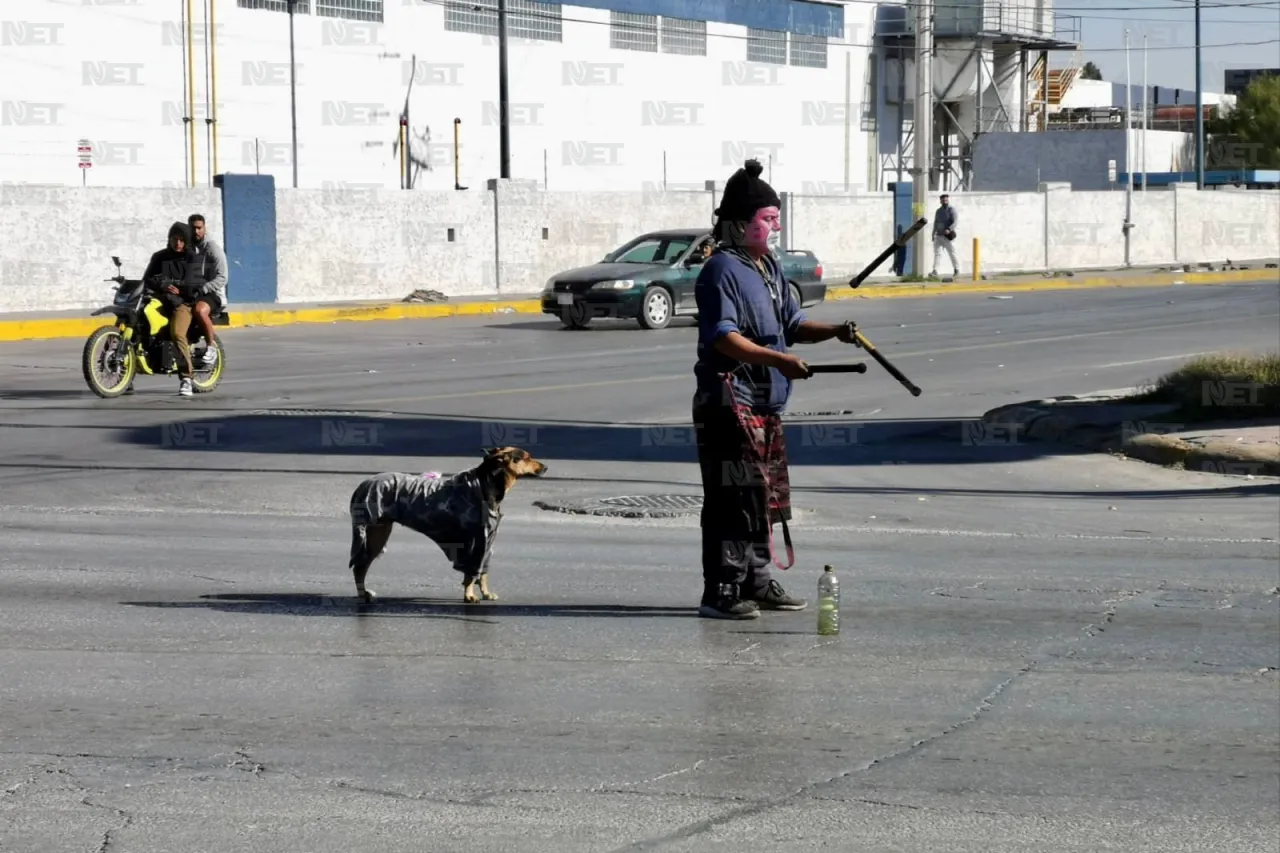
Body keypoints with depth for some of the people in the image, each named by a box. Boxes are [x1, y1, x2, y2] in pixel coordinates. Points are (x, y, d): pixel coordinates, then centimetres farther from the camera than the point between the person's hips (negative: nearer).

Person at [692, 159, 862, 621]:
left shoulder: (769, 267, 17)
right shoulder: (722, 270, -13)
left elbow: (792, 324, 19)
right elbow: (723, 337, -22)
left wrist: (834, 331, 1)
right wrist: (778, 360, -29)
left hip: (766, 406, 10)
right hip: (729, 404, -10)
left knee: (766, 496, 14)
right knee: (732, 500, -9)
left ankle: (758, 582, 24)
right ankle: (722, 591, -5)